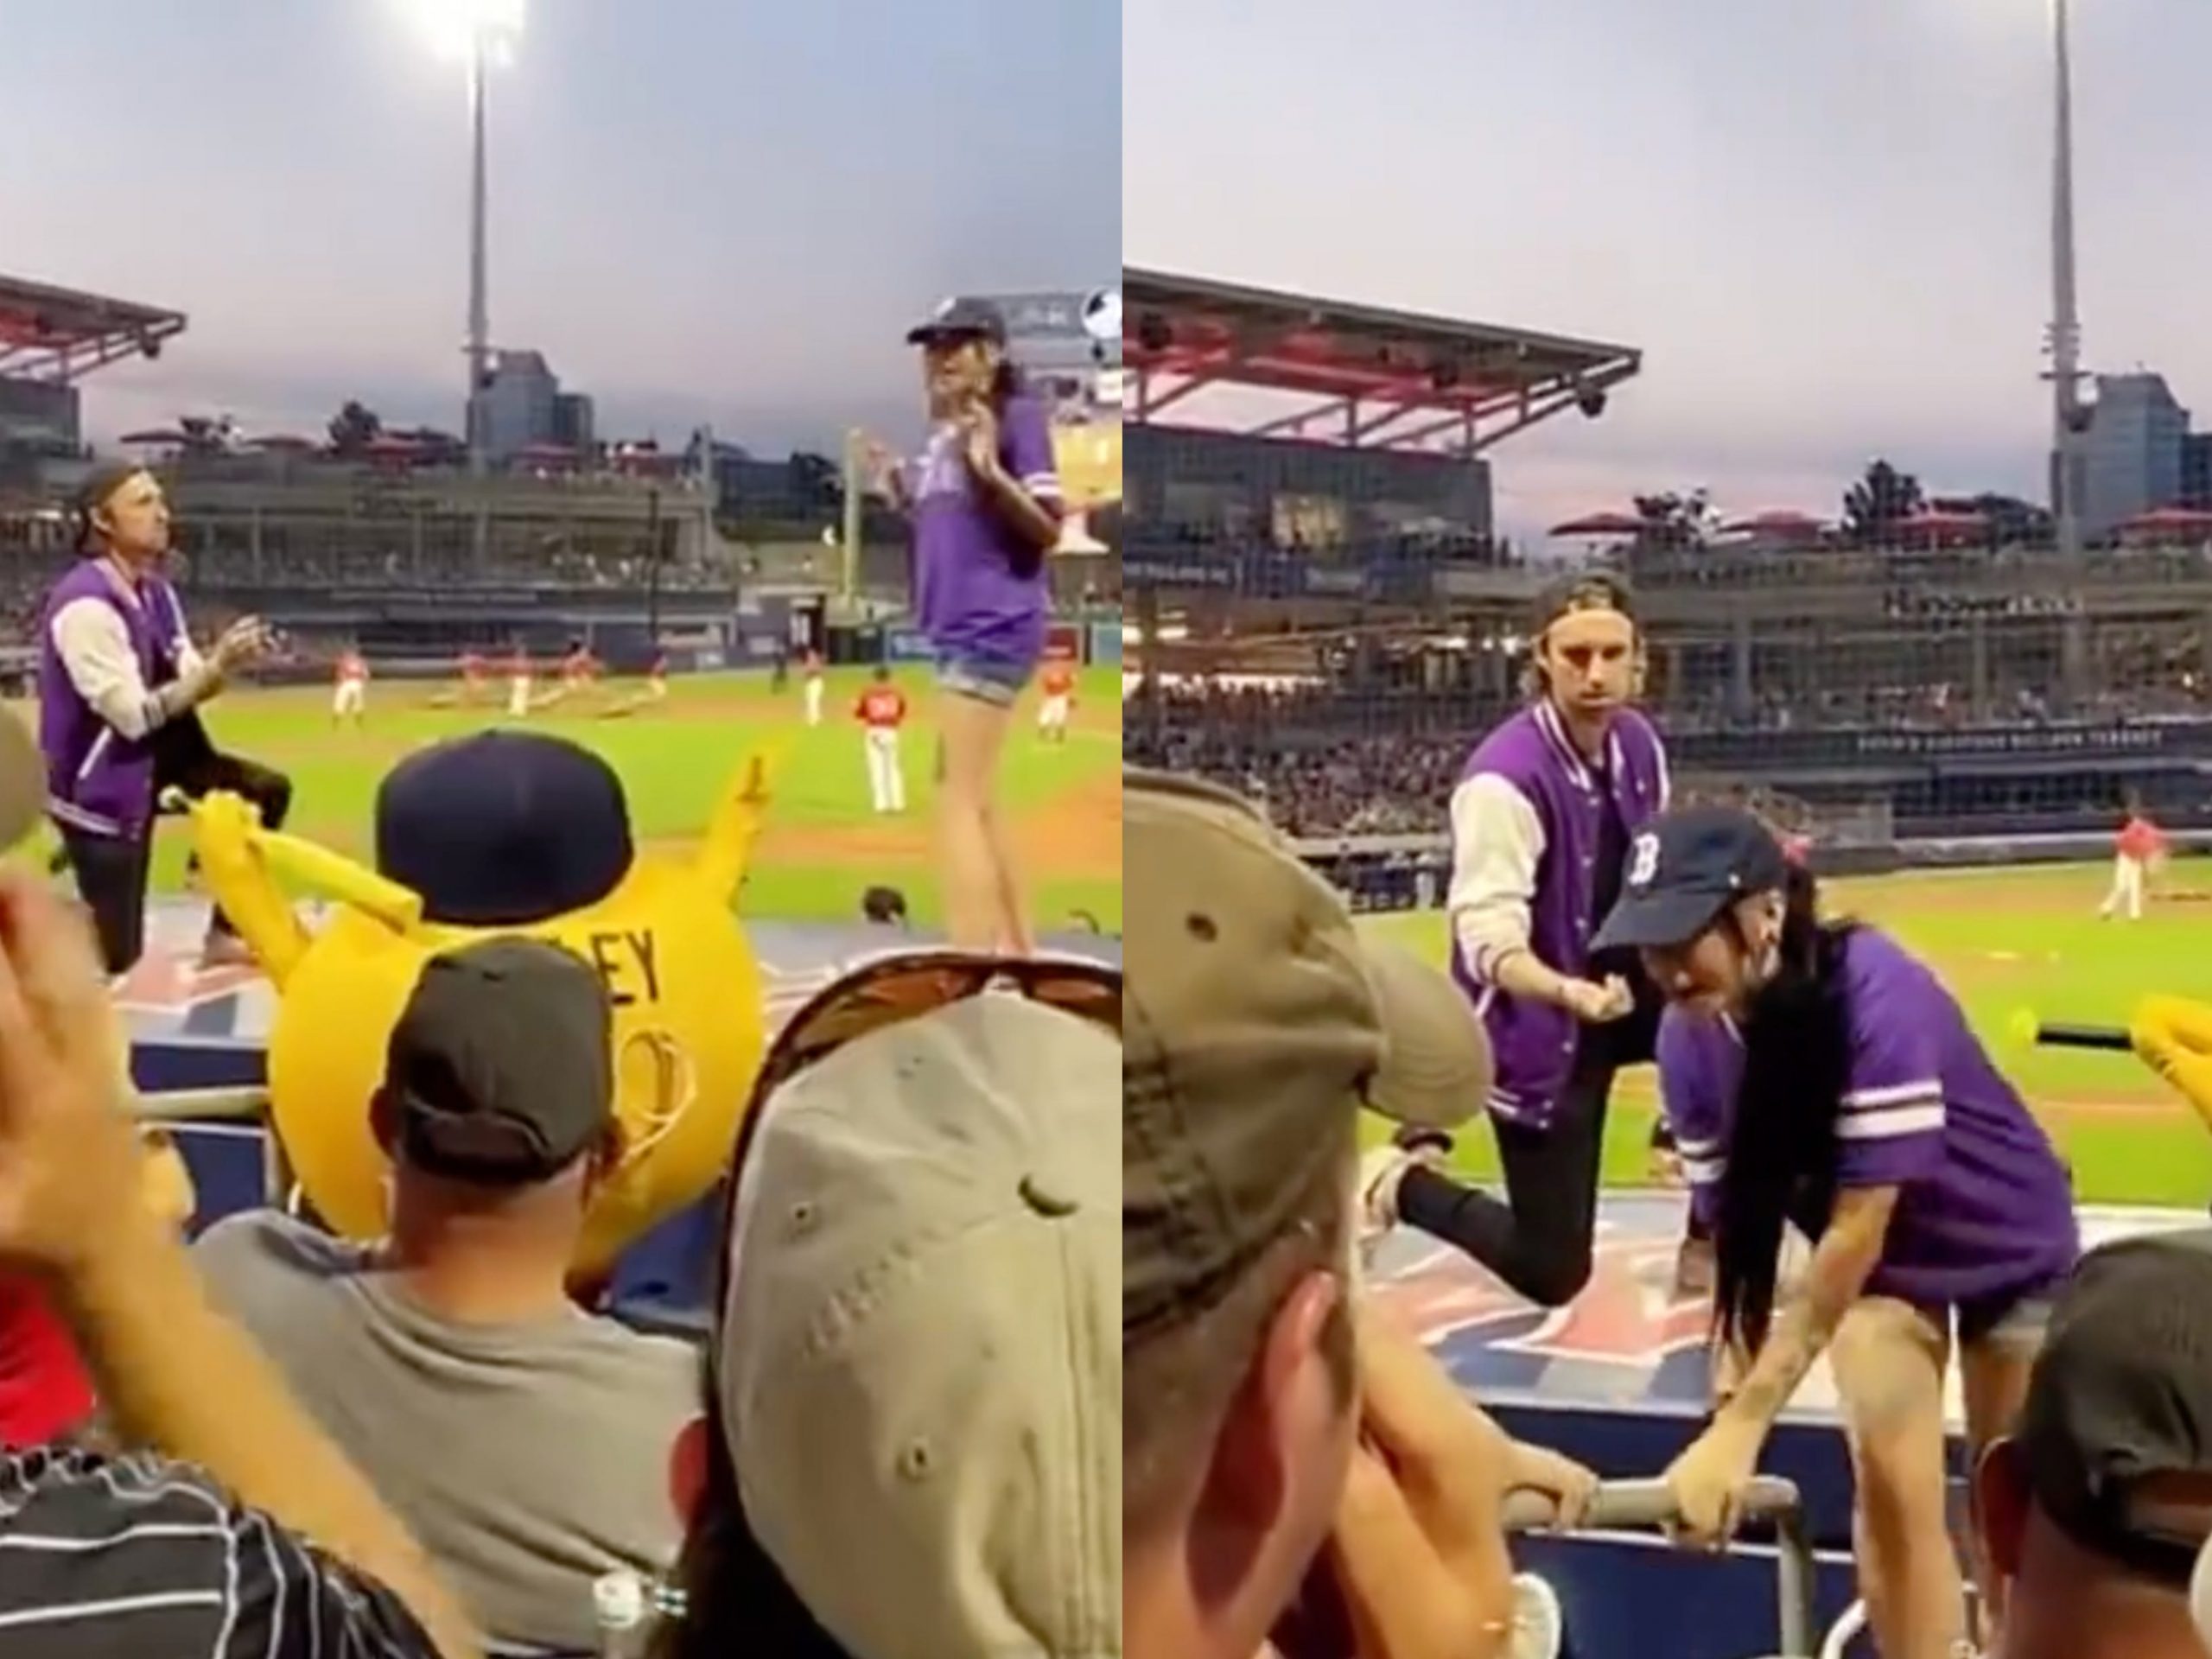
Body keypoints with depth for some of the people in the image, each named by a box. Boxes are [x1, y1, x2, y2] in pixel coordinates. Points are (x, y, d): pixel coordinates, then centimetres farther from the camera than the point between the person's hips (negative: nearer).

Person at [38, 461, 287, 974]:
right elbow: (133, 715, -25)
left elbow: (185, 685, 5)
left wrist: (228, 663, -15)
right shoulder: (86, 605, -24)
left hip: (153, 762, 9)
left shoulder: (156, 592, 5)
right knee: (117, 957, -7)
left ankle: (224, 930, 16)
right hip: (100, 791, -9)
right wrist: (217, 667, -27)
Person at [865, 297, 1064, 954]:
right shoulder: (941, 433, 16)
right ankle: (1021, 956, 23)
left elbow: (1048, 530, -13)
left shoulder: (1018, 415, -8)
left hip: (995, 626, -10)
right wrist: (897, 490, 10)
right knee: (976, 802, 14)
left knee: (958, 800, -13)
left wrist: (992, 471, -25)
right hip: (957, 629, 10)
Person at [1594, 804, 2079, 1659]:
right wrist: (1731, 1398, -26)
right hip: (1884, 1267, 3)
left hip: (2011, 1250, -3)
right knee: (1890, 1483, -9)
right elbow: (1730, 1229, -14)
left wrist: (1746, 1423, -40)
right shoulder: (1689, 1040, -21)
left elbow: (1857, 1226, -38)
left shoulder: (1876, 995, -38)